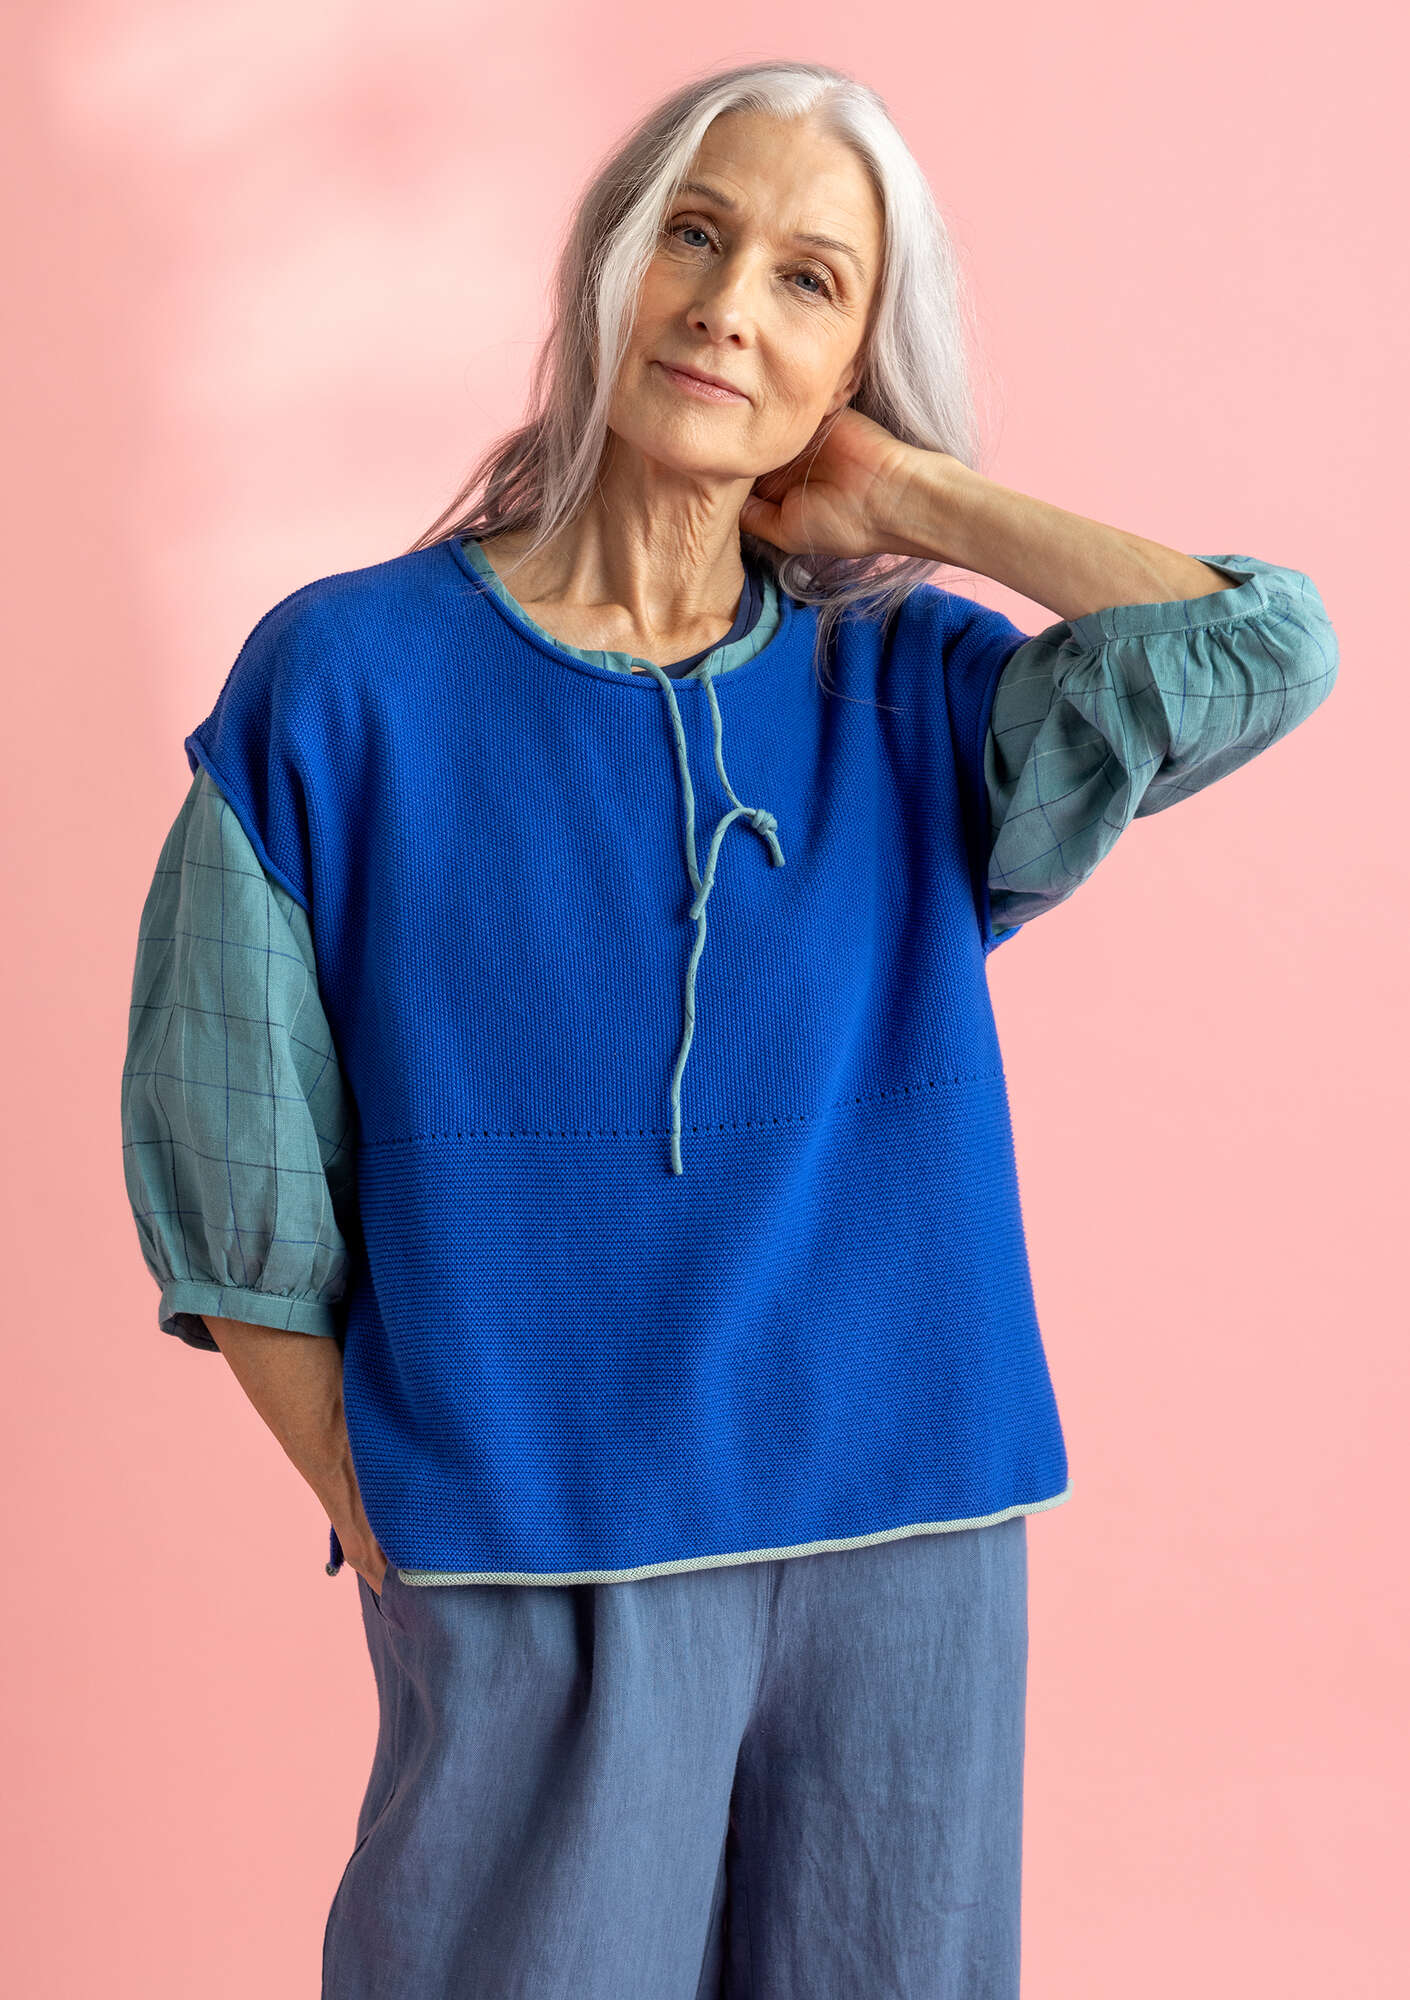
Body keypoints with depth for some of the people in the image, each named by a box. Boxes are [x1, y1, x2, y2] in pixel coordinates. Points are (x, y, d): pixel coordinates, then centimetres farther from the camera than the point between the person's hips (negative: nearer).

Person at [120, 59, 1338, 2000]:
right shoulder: (348, 679, -3)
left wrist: (900, 490, -4)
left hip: (908, 1556, 3)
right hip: (533, 1585, -2)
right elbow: (235, 1197, -2)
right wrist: (396, 1552, -6)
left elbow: (1264, 648, -12)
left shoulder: (901, 693, 4)